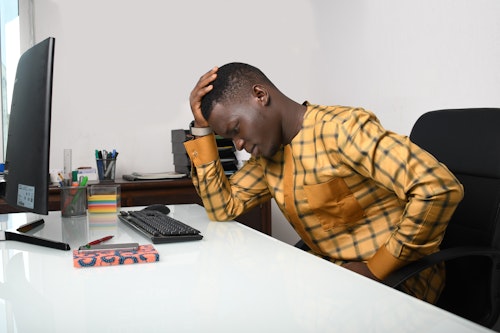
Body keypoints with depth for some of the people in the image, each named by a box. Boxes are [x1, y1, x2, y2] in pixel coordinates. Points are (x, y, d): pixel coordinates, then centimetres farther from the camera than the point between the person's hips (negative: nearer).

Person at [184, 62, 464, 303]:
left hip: (397, 280, -7)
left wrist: (376, 268, -19)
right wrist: (202, 128, -1)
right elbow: (224, 208, 4)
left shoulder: (342, 128, -20)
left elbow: (440, 187, -25)